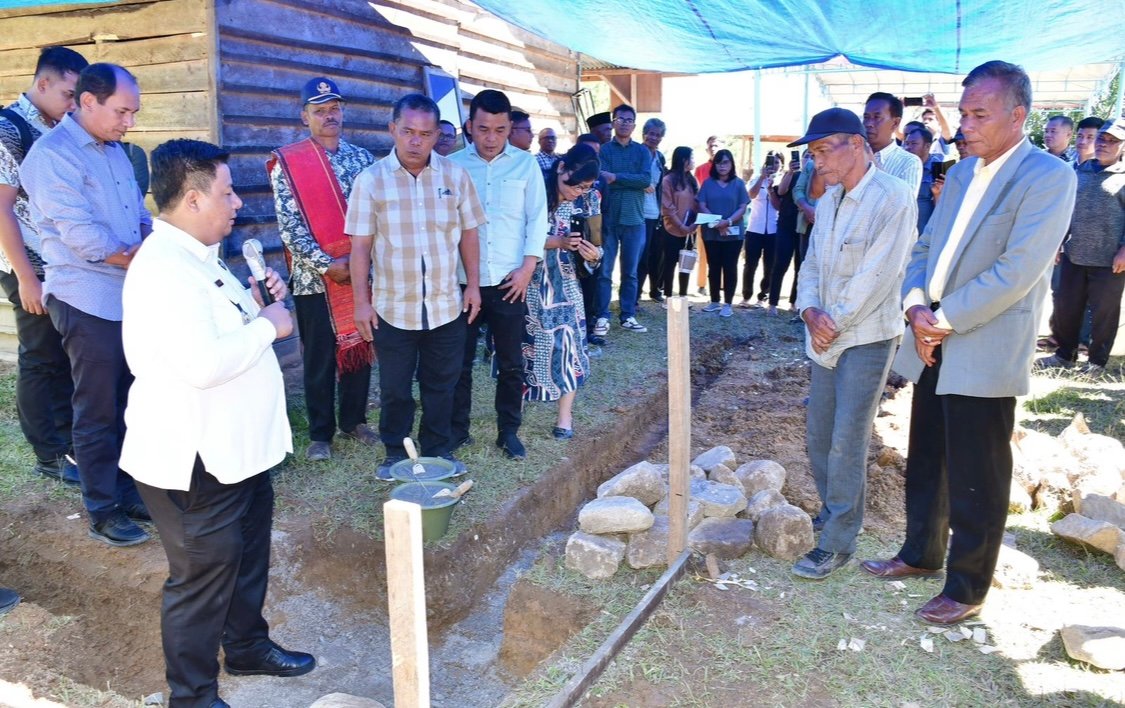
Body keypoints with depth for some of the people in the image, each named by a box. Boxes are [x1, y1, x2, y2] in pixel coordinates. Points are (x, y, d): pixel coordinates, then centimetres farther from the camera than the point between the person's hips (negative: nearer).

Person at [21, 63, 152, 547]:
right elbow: (84, 237, -21)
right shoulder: (52, 155, -14)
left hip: (130, 297, 8)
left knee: (128, 406, 14)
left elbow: (140, 216, 16)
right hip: (88, 302, -8)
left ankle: (128, 491, 27)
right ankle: (102, 511, 15)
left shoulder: (114, 151, 13)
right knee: (98, 412, 2)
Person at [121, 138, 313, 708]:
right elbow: (203, 362, -33)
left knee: (248, 556, 24)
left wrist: (252, 301, 4)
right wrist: (267, 325, -19)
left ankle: (247, 646, 45)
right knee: (203, 575, 6)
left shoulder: (196, 256, 10)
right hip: (194, 459, -10)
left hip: (237, 446, 10)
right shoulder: (163, 267, -24)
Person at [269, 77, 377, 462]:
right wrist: (327, 265, -15)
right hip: (314, 277, -3)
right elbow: (289, 225, -10)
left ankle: (354, 419, 28)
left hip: (361, 272, 4)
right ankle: (320, 433, 18)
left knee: (359, 348, 11)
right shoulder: (286, 162, -4)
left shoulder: (362, 158, 7)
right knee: (319, 358, 5)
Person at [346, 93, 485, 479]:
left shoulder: (456, 175, 0)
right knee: (395, 388, 11)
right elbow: (360, 245, -4)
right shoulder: (371, 179, -6)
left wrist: (473, 285, 5)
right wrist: (361, 301, -6)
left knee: (441, 385, 13)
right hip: (392, 308, -1)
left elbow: (468, 233, 7)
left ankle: (439, 451, 30)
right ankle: (396, 453, 29)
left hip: (447, 306, 2)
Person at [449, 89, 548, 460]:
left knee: (511, 363, 8)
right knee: (459, 361, 9)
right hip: (462, 280, 0)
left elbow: (537, 218, 2)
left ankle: (509, 431, 22)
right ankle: (457, 429, 23)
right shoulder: (452, 165, 1)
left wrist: (527, 268, -6)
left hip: (509, 280, 0)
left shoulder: (526, 164, 2)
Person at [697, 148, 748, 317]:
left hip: (733, 233, -1)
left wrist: (728, 221, -20)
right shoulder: (708, 183, 5)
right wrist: (717, 223, -16)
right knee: (713, 267, 8)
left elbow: (742, 208, -3)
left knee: (730, 268, 1)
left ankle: (727, 304, 6)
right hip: (711, 233, 2)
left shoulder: (738, 184, 2)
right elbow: (702, 206, -2)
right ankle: (714, 302, 19)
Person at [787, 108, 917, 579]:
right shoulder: (829, 199, 10)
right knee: (820, 436, 14)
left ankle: (837, 544, 4)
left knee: (846, 443, -6)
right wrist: (811, 311, -7)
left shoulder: (893, 198, -14)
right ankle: (834, 511, 34)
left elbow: (877, 275, -19)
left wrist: (834, 323, -14)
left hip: (866, 337, -7)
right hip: (826, 337, 7)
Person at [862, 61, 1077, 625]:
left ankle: (967, 588, 20)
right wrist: (916, 307, -4)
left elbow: (1016, 271, -18)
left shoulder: (1049, 177, -10)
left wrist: (945, 320, -15)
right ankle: (921, 553, 36)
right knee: (925, 464, 18)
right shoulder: (961, 173, 13)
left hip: (985, 354, -7)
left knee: (975, 481, 4)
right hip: (933, 345, 7)